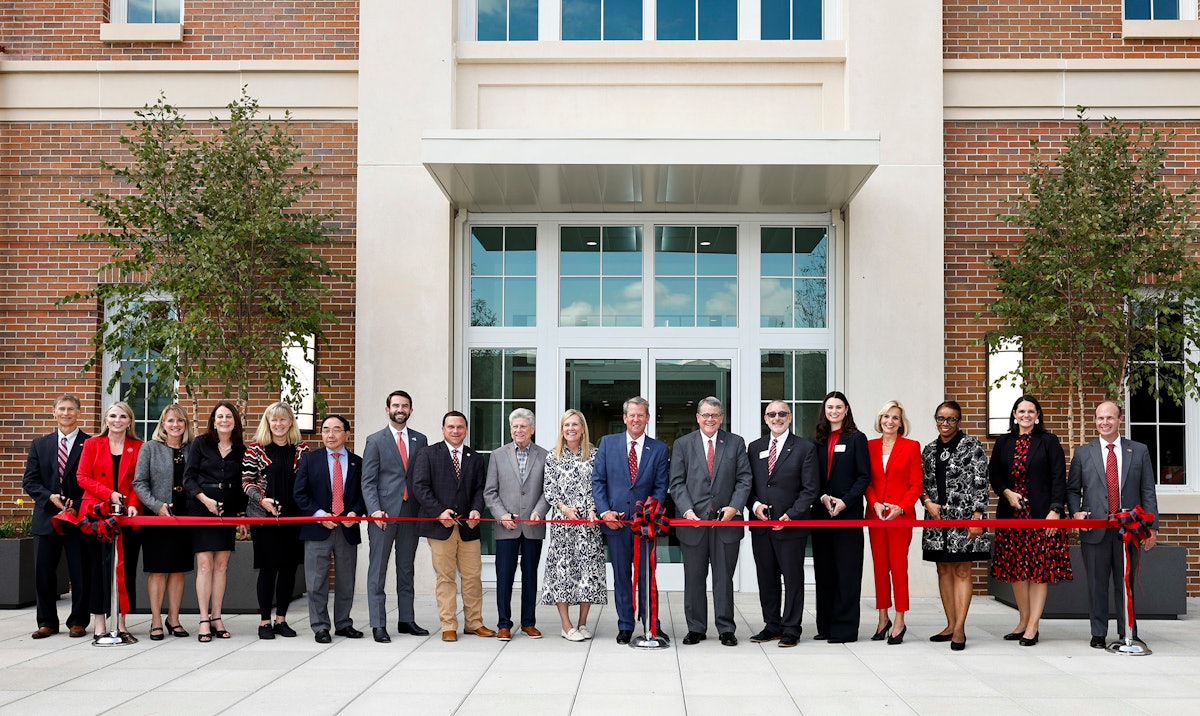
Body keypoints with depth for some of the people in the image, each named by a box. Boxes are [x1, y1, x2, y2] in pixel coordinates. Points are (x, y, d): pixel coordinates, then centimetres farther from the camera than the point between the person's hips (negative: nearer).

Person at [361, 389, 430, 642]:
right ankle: (378, 625, 2)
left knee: (407, 569, 11)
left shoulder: (420, 440, 11)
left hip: (411, 513, 4)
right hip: (383, 514, -3)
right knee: (377, 571, -1)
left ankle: (406, 620, 18)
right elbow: (368, 481, -3)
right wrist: (375, 510, -15)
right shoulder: (375, 441, 2)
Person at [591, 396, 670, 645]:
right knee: (621, 576, 7)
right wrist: (605, 511, -8)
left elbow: (661, 487, 3)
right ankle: (625, 627, 15)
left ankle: (651, 626, 12)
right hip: (615, 520, 0)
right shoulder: (608, 443, 5)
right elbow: (597, 480, 3)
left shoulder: (659, 449, 5)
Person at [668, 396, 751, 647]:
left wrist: (735, 506, -11)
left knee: (724, 577, 5)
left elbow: (744, 479, 3)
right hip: (693, 521, 0)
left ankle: (726, 629, 13)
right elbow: (677, 483, 2)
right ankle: (696, 628, 16)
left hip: (726, 520, 0)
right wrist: (687, 510, -11)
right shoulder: (683, 444, 6)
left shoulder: (736, 443, 7)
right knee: (694, 578, 7)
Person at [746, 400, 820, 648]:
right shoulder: (755, 448, 12)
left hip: (791, 525, -4)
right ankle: (772, 626, 20)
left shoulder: (805, 448, -1)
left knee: (793, 578, 2)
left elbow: (810, 488, -5)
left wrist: (791, 515, -15)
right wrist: (755, 504, -6)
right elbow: (747, 483, 13)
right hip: (761, 524, 4)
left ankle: (791, 629, 10)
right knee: (766, 578, 10)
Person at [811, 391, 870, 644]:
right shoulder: (817, 440, 12)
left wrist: (844, 502, -14)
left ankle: (845, 627, 0)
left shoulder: (856, 439, 0)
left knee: (847, 570, -3)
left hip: (848, 512, -4)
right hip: (821, 512, 5)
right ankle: (826, 625, 13)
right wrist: (823, 497, -7)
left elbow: (864, 477, -4)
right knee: (823, 569, 6)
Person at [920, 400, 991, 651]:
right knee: (943, 569, 9)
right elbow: (922, 482, 17)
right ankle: (950, 625, 18)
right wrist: (928, 502, -2)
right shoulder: (929, 449, 12)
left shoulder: (972, 446, -4)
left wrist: (977, 516, -15)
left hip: (963, 517, -6)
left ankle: (960, 629, -4)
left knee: (962, 571, -4)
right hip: (937, 518, 6)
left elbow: (981, 483, -8)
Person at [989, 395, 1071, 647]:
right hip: (1011, 513, 4)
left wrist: (1055, 511, -14)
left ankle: (1032, 626, -2)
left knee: (1040, 569, -4)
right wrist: (1007, 492, -7)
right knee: (1015, 569, 6)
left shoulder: (1049, 442, 1)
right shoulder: (1003, 443, 11)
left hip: (1041, 514, -4)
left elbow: (1059, 478, -4)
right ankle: (1023, 622, 15)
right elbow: (993, 474, 12)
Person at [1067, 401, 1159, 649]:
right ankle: (1098, 633, 14)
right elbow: (1072, 489, 10)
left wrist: (1152, 526, 0)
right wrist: (1076, 512, -8)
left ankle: (1128, 634, 15)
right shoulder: (1083, 452, 7)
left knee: (1126, 583, 6)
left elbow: (1148, 492, 6)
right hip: (1095, 529, 0)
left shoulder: (1139, 451, 8)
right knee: (1097, 584, 4)